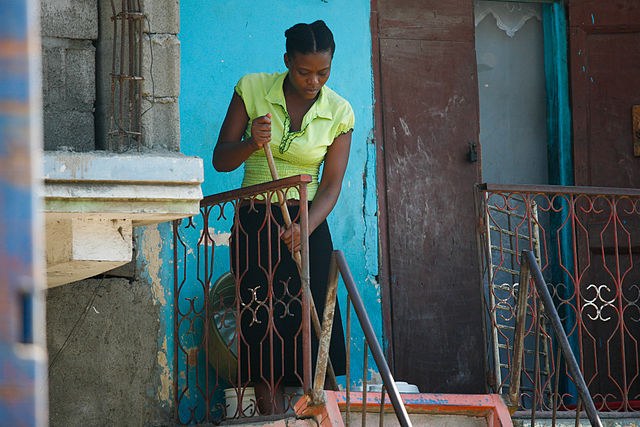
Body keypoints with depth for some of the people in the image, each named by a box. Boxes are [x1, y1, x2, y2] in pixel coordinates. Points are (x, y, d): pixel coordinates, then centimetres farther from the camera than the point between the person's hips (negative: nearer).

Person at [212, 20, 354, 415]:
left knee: (305, 324, -6)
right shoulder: (252, 90, -3)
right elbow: (221, 160, 0)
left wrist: (304, 227, -22)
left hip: (307, 224, 1)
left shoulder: (339, 113, -2)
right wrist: (252, 143, -22)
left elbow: (331, 186, -5)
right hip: (255, 223, 0)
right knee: (261, 323, -6)